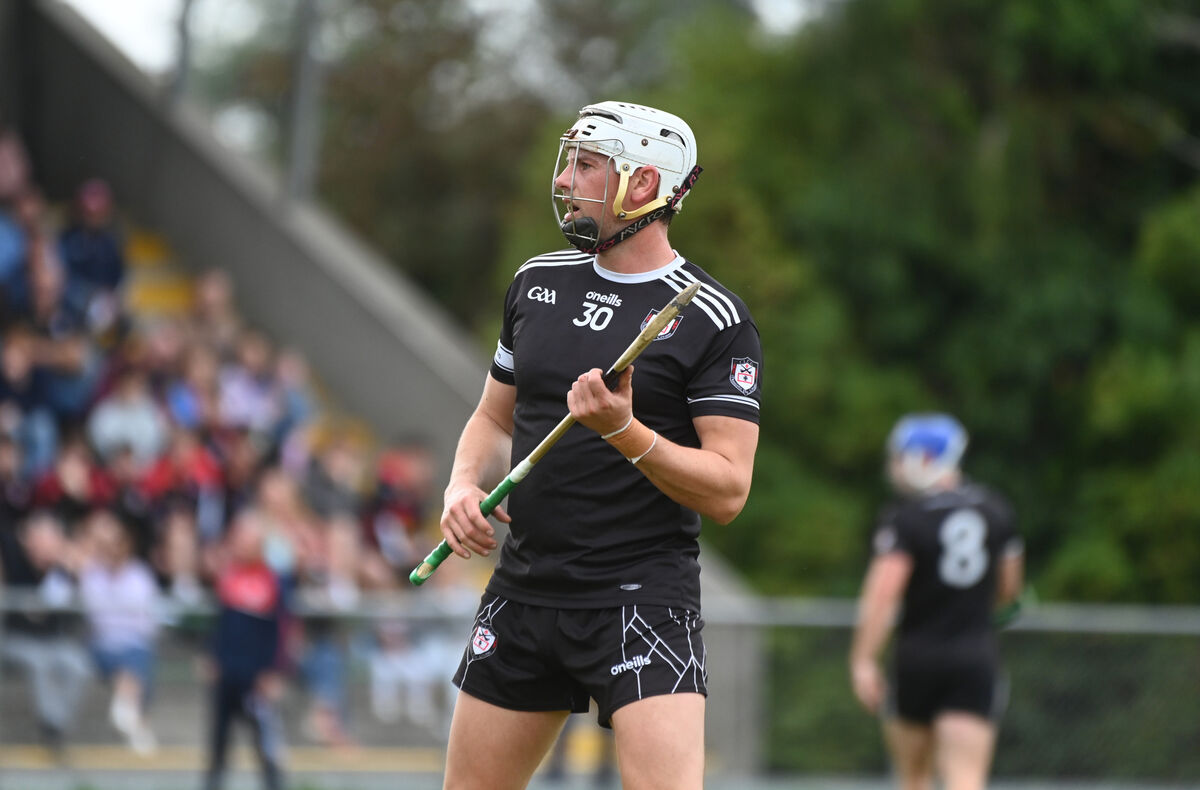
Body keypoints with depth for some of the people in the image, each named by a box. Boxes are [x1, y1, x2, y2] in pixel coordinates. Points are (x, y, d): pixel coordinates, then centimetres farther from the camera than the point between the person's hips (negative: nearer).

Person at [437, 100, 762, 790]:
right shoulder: (539, 282, 11)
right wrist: (465, 485, 3)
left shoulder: (713, 320, -8)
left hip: (644, 596, -6)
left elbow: (728, 490, -12)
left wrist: (625, 433, -25)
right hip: (523, 594, 6)